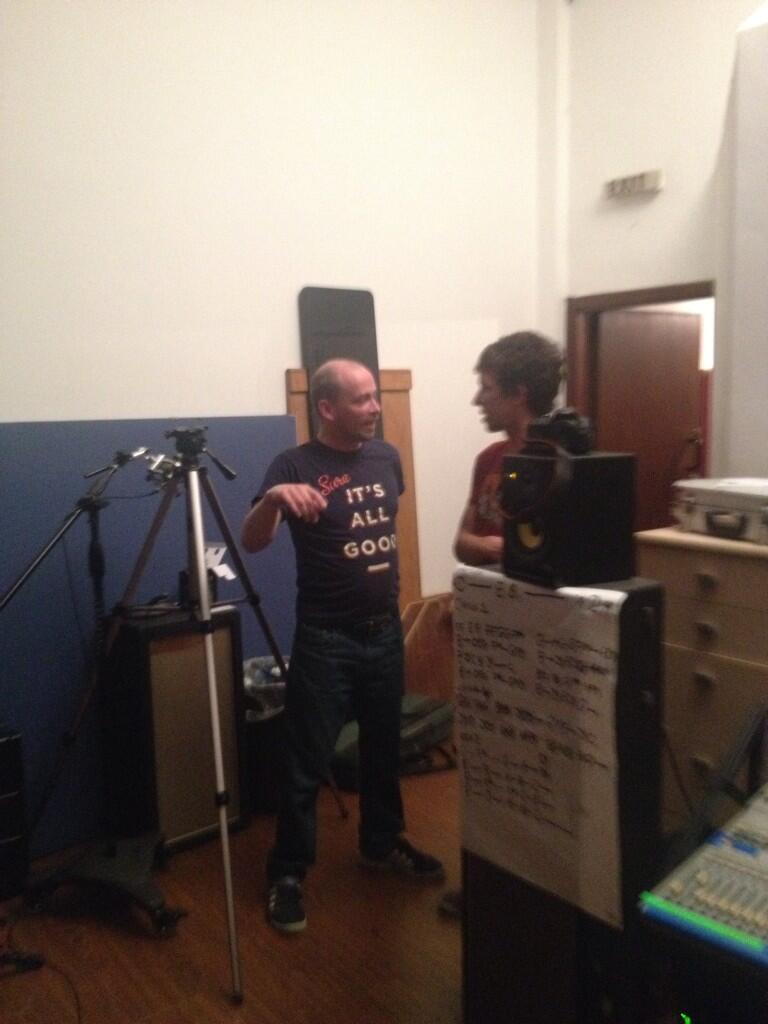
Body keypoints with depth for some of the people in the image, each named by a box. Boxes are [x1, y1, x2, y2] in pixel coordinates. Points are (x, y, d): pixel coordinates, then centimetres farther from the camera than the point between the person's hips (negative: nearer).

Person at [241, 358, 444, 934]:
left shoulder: (387, 457, 4)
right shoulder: (296, 466, -13)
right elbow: (253, 542, -24)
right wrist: (273, 498, -44)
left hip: (386, 630, 6)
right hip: (325, 638, -6)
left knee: (384, 747, 19)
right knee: (309, 762, 2)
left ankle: (383, 843, 39)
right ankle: (288, 873, 20)